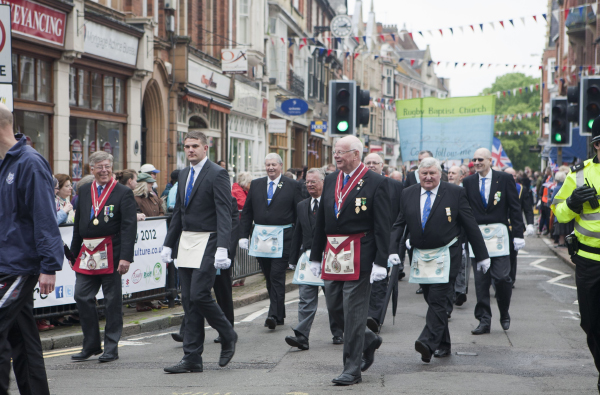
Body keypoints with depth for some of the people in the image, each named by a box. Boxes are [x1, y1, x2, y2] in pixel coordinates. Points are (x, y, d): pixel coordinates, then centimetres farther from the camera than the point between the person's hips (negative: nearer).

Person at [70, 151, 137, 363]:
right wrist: (74, 252, 14)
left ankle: (111, 347, 11)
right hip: (87, 254, 5)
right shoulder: (84, 191, 12)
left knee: (113, 301, 2)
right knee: (82, 298, 3)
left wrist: (126, 257, -17)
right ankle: (91, 345, 16)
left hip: (111, 254, -5)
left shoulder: (123, 193, -3)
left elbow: (129, 227, -9)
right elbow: (78, 224, 17)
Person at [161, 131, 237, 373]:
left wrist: (222, 248, -25)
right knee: (188, 300, 6)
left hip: (207, 242, -8)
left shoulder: (217, 174, -8)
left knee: (199, 295, -14)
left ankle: (228, 336, 12)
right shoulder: (183, 174, 16)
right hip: (186, 242, 8)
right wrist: (168, 244, 18)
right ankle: (192, 359, 10)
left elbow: (224, 213, -16)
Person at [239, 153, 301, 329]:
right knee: (269, 277, 10)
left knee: (277, 276, -10)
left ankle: (274, 315, -10)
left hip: (282, 238, -4)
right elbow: (247, 212, 12)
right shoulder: (256, 184, 11)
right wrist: (244, 235, 4)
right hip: (261, 237, 4)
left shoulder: (292, 186, 1)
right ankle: (279, 314, 21)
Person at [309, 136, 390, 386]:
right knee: (334, 306, 10)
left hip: (359, 256, -6)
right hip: (332, 252, 7)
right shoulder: (330, 181, 12)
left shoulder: (376, 183, -6)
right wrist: (315, 256, 12)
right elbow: (321, 221, 15)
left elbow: (383, 226, -9)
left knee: (353, 311, -3)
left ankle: (352, 369, 4)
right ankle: (368, 340, 34)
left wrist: (381, 262, -15)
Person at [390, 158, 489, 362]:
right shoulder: (408, 194, 9)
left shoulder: (455, 192, -1)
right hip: (420, 257, 4)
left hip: (446, 256, -4)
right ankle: (443, 346, 19)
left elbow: (470, 226, 1)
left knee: (437, 299, -15)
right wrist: (393, 250, -6)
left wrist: (482, 255, 2)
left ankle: (428, 342, -24)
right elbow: (399, 225, 10)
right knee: (432, 300, 9)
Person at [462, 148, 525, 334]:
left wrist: (518, 234, -3)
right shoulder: (468, 182, 9)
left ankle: (504, 314, 17)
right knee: (481, 280, 2)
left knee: (502, 277, -6)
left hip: (498, 235, -2)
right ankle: (484, 321, 8)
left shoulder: (505, 179, 3)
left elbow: (515, 207, 3)